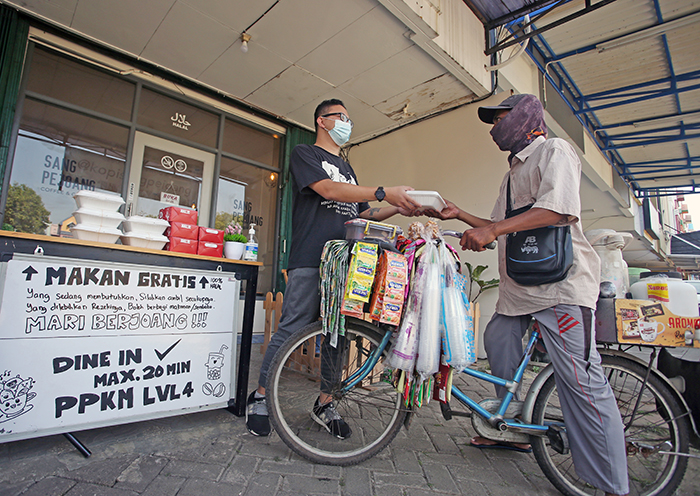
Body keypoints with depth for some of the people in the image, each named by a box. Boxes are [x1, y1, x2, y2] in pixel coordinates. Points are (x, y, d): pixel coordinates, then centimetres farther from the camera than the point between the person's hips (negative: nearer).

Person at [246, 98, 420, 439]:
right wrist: (384, 193, -18)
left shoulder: (346, 168, 29)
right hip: (309, 261, -6)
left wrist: (396, 209, 9)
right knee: (290, 331, -6)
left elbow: (361, 214, 25)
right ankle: (259, 398, 14)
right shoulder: (304, 154, 7)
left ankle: (324, 404, 21)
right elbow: (328, 189, -12)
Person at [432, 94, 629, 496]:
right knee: (497, 342, 13)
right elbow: (503, 228, 26)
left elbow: (560, 208, -20)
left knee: (582, 380, -10)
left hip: (560, 281, -10)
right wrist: (459, 215, 21)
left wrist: (493, 229, -27)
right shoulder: (514, 171, 26)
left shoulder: (554, 150, -2)